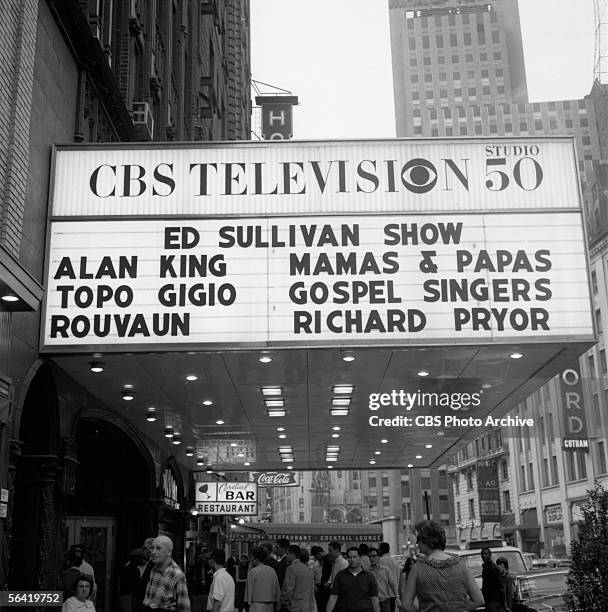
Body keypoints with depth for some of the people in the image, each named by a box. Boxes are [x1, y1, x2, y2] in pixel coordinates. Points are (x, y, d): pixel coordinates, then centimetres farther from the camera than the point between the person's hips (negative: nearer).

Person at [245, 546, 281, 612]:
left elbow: (249, 590, -4)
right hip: (270, 606, 5)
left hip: (257, 605, -5)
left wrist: (249, 602, 4)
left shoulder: (252, 572, -7)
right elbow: (277, 590, 9)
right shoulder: (272, 571, 7)